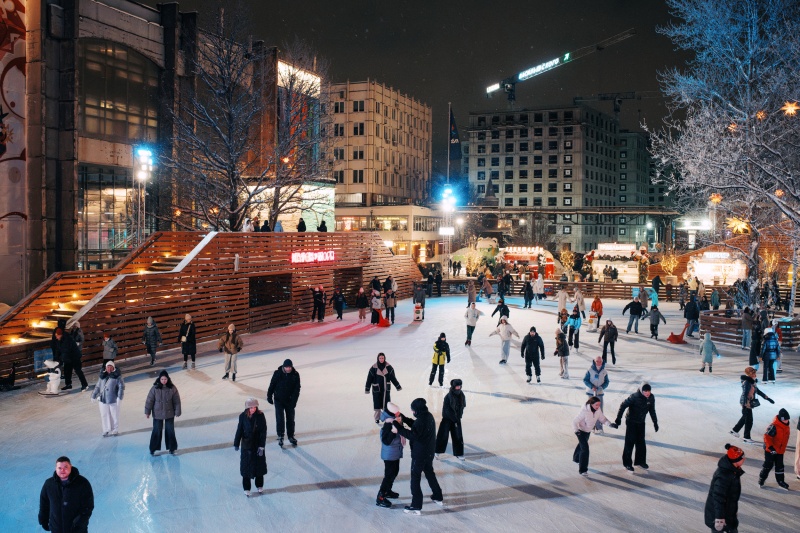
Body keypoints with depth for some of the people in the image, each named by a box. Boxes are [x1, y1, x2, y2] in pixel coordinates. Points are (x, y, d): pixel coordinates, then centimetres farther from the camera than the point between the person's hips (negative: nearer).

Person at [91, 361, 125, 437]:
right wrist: (93, 396, 18)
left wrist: (119, 397, -18)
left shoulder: (117, 376, -6)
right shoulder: (102, 376, 8)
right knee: (104, 416, 10)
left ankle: (115, 430, 19)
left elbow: (121, 387, -11)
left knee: (114, 416, 5)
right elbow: (97, 387, 17)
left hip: (113, 400, -4)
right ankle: (106, 430, 23)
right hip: (103, 400, 4)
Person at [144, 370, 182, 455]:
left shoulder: (172, 388, -7)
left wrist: (177, 412, -2)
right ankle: (153, 449, 17)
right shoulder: (155, 388, -10)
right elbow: (149, 400, -5)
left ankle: (171, 448, 18)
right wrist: (147, 411, -4)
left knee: (170, 431, 6)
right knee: (156, 431, 4)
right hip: (157, 414, -1)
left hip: (169, 414, 1)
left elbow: (177, 401, -2)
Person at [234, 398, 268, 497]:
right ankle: (246, 488, 21)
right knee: (246, 466, 7)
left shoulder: (260, 415, -14)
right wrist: (236, 443, 0)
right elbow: (239, 430, -2)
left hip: (258, 444, 0)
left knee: (259, 465, 13)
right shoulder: (243, 416, -10)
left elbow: (263, 432, -12)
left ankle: (259, 486, 33)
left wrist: (261, 446, -14)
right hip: (246, 445, 1)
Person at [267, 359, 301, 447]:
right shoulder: (277, 373, -12)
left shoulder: (295, 375, -9)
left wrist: (293, 401, -13)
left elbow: (297, 389, -7)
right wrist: (269, 397, -1)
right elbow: (272, 385, -2)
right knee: (280, 418, -5)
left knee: (290, 419, 10)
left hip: (290, 401, 2)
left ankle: (291, 436, 25)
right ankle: (280, 436, 8)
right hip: (278, 400, -2)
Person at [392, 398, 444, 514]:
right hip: (429, 452, 9)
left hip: (420, 454, -9)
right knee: (430, 473, 26)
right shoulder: (429, 416, 3)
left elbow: (412, 434, -31)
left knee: (415, 477, -1)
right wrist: (403, 418, 7)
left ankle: (416, 507, 2)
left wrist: (399, 427, -29)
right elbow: (415, 425, 13)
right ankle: (438, 497, 38)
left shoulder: (421, 420, -26)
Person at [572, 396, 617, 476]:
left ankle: (576, 458, 56)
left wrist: (610, 424, -23)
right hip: (581, 430, -7)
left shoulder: (598, 409, -19)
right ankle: (582, 470, -6)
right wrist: (576, 431, -41)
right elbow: (575, 421, -28)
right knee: (585, 448, -15)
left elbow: (602, 418, -8)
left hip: (588, 430, 7)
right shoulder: (584, 411, -35)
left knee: (582, 444, 29)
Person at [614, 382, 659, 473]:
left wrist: (655, 422, 11)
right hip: (631, 422, -5)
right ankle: (627, 463, 7)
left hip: (641, 423, 5)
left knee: (641, 442, 10)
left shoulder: (651, 397, -8)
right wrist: (618, 418, -23)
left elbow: (652, 410, 7)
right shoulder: (635, 397, -24)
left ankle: (640, 461, 26)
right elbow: (623, 405, -20)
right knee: (630, 442, -2)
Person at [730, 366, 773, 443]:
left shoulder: (752, 382, 6)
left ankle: (734, 430, 38)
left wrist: (767, 398, 21)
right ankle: (746, 437, 17)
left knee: (745, 417, 23)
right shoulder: (746, 383, -23)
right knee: (749, 420, 2)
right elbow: (744, 394, -28)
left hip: (749, 404, 10)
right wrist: (745, 406, -32)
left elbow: (758, 391, 18)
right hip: (746, 404, -10)